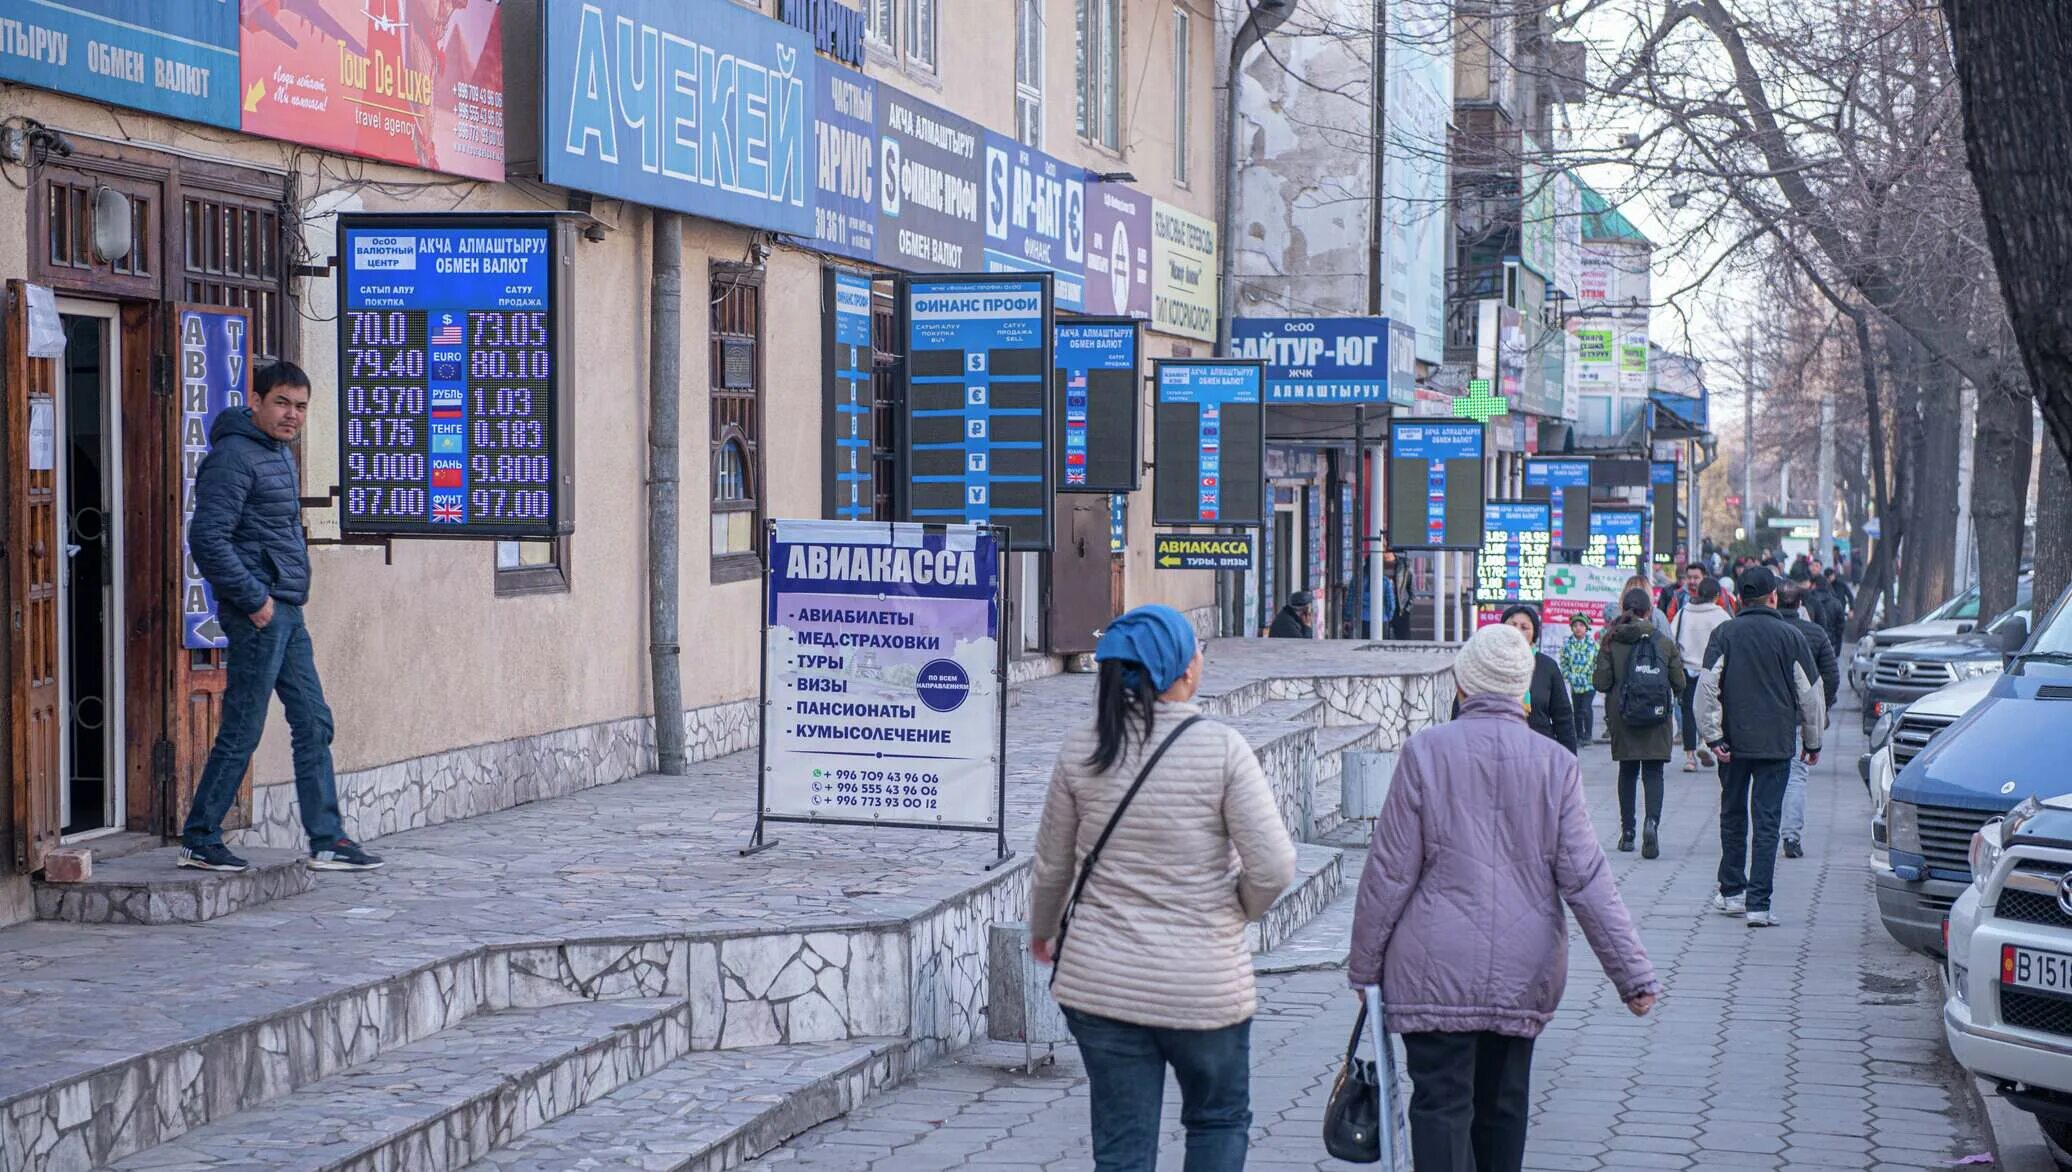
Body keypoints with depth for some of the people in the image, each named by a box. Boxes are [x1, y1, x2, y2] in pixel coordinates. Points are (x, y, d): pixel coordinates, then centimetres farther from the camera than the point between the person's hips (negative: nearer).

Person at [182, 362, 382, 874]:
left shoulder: (282, 454, 17)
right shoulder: (235, 456, -14)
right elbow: (207, 538, -21)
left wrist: (291, 592, 15)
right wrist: (255, 600, -19)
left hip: (287, 612, 10)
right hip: (259, 614, -10)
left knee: (314, 723, 10)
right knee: (242, 731, -4)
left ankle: (326, 841, 14)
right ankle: (199, 841, 6)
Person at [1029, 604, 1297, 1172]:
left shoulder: (1081, 749, -2)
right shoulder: (1221, 748, -13)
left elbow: (1052, 864, 8)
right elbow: (1273, 868, -15)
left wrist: (1041, 929, 28)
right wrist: (1241, 909, 8)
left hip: (1101, 981, 3)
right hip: (1203, 985, -3)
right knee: (1220, 1120, 20)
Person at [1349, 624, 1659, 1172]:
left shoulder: (1425, 752, -7)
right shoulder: (1554, 763, 0)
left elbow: (1390, 870, -5)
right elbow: (1586, 879, -3)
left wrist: (1364, 963, 5)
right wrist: (1634, 974, 1)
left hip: (1436, 970, -3)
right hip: (1523, 976, 3)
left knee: (1442, 1107, -5)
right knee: (1502, 1107, 16)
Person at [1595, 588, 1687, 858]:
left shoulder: (1611, 642, -5)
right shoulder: (1665, 643, -2)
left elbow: (1600, 682, -6)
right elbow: (1679, 683, 1)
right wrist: (1671, 695, 23)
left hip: (1622, 717, 1)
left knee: (1627, 772, 14)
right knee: (1653, 773, 2)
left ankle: (1627, 832, 16)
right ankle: (1652, 821, -23)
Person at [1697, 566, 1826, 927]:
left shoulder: (1724, 634, -1)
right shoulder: (1790, 637, -2)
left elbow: (1707, 687, -7)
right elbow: (1810, 694, 2)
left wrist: (1713, 735, -4)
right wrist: (1812, 742, 13)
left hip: (1733, 742, 2)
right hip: (1776, 744, -1)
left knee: (1732, 815, 17)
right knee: (1767, 822, -2)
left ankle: (1731, 891, 25)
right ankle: (1758, 904, -8)